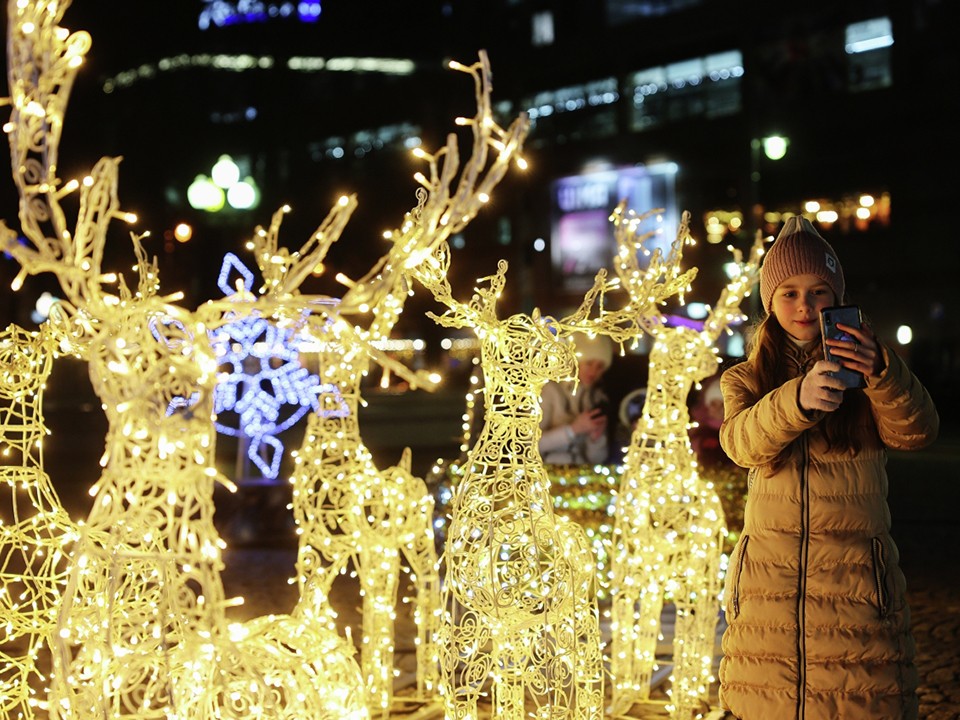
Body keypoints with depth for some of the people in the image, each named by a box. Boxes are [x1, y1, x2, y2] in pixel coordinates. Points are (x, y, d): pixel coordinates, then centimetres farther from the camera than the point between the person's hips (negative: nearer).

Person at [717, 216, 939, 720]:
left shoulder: (864, 362, 8)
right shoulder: (746, 379, 11)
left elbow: (915, 431, -10)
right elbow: (741, 443, -11)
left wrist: (881, 372, -30)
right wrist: (798, 399, -31)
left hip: (856, 583, -1)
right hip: (771, 580, 1)